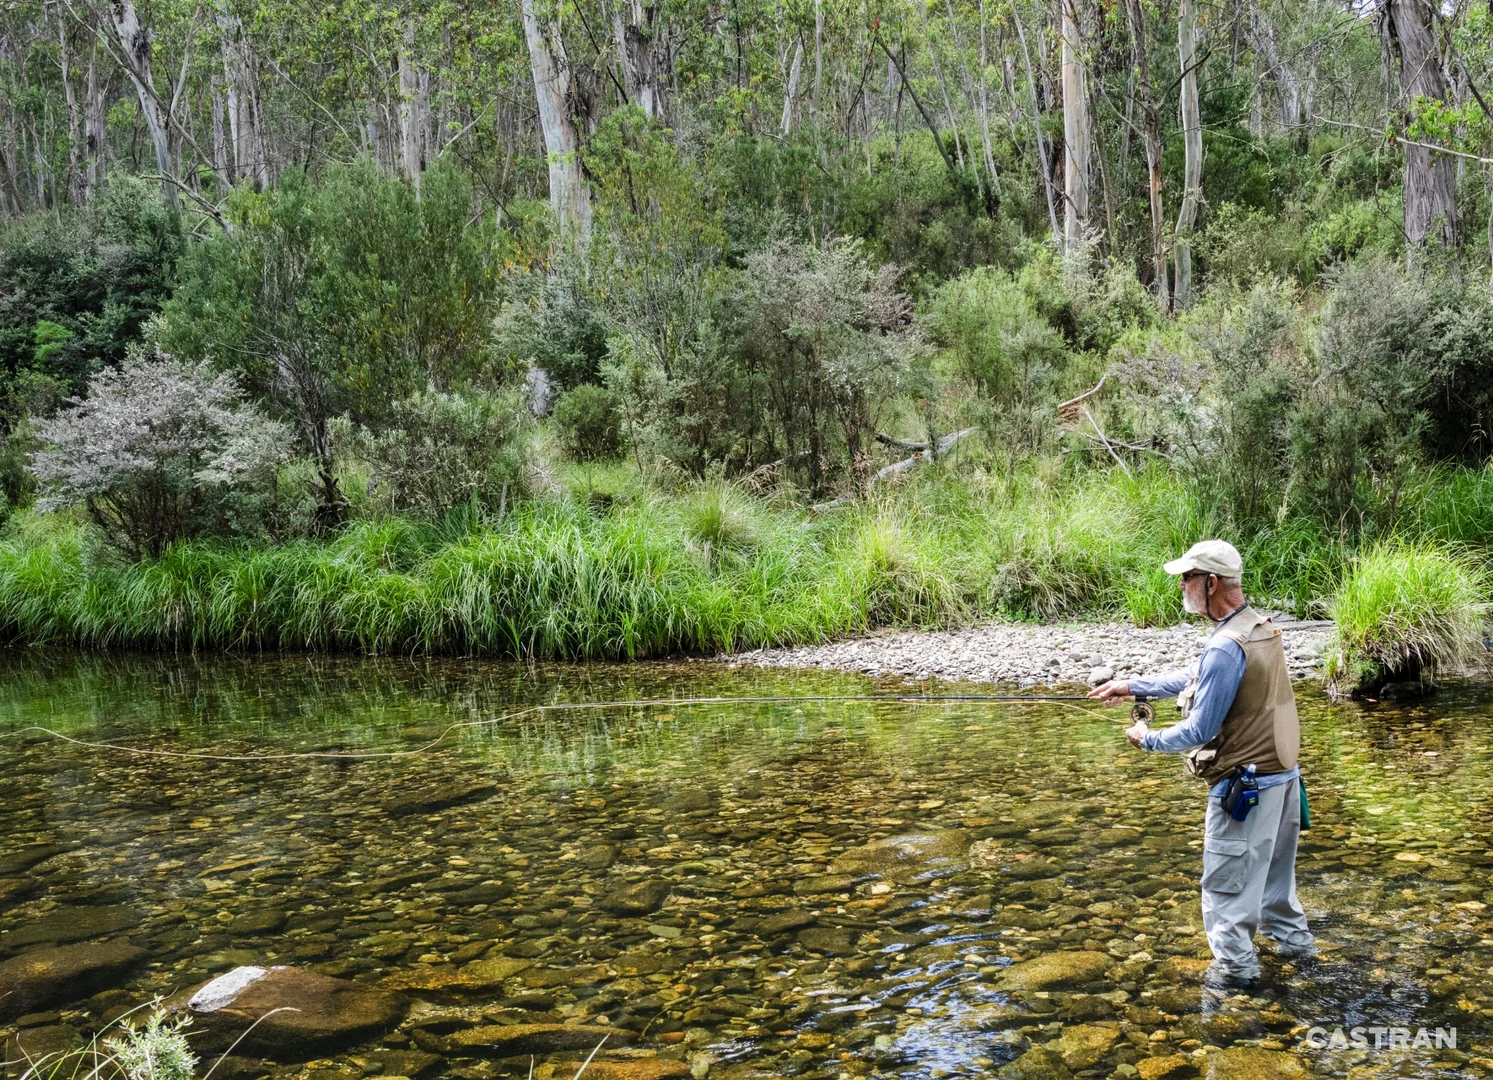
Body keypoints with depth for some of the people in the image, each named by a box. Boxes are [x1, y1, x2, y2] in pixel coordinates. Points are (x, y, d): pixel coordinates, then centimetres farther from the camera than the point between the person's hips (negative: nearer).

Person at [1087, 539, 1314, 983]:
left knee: (1227, 880, 5)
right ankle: (1292, 938, 39)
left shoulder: (1227, 647, -26)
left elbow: (1200, 731, -21)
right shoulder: (1261, 628, 5)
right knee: (1273, 865, 25)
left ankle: (1236, 963, 15)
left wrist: (1147, 739, -5)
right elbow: (1194, 679, 16)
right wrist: (1129, 685, 17)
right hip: (1282, 774, 9)